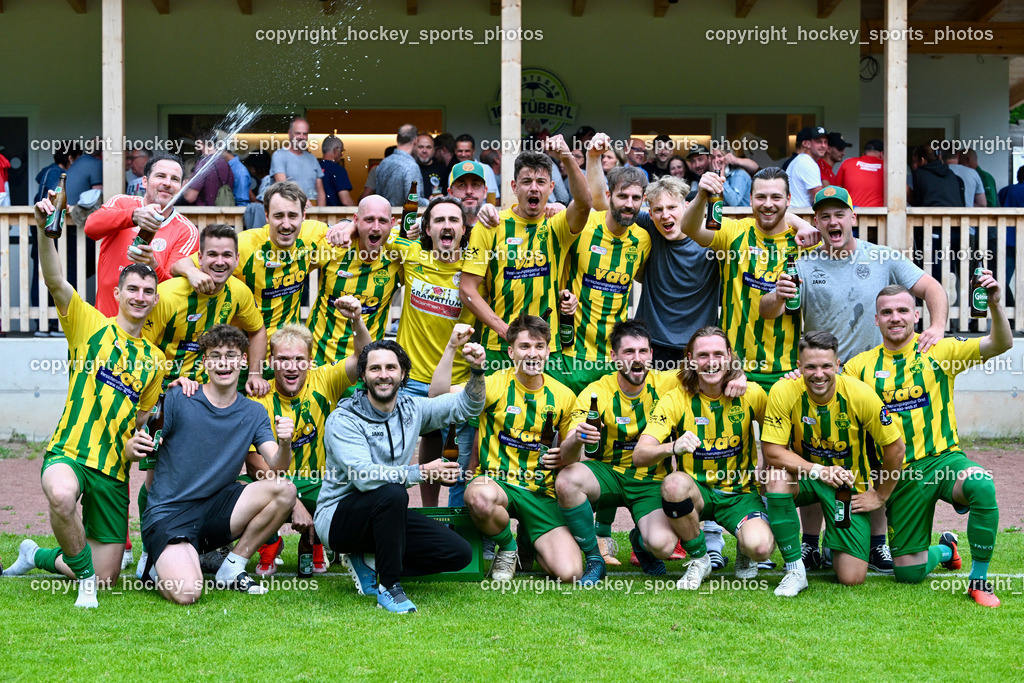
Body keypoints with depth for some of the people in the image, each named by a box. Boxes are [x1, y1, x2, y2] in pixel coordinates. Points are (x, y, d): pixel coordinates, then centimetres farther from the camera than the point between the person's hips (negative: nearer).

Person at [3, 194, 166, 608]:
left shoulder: (154, 360, 15)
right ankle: (83, 573, -15)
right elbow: (55, 281, -16)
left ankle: (37, 556, 35)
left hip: (114, 470, 5)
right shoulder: (90, 326, 2)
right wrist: (45, 231, -31)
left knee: (105, 578, 4)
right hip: (69, 453, -5)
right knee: (62, 495, -43)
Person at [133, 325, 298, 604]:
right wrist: (134, 447, -30)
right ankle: (158, 567, 8)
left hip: (215, 510, 4)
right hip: (167, 514, -4)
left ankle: (233, 566, -3)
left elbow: (277, 465, -6)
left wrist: (284, 445, -29)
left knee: (284, 489, -20)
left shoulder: (253, 413, 6)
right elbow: (134, 448, -6)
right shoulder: (178, 400, -6)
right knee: (187, 593, -30)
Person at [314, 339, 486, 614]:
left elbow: (466, 406, 8)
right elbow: (363, 476, -28)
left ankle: (369, 564, 1)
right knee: (393, 493, -37)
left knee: (459, 553, -8)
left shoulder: (411, 410, 5)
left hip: (385, 514, 6)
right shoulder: (343, 420, -15)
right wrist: (423, 472, -27)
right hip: (338, 516, -6)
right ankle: (388, 586, -25)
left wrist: (477, 371, -12)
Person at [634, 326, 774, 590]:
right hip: (696, 490, 0)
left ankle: (744, 553, 12)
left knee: (760, 547, -30)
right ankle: (699, 559, -9)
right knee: (674, 484, -36)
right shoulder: (675, 400, -10)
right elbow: (640, 455, -20)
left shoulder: (750, 394, -6)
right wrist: (673, 447, -40)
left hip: (740, 492, 0)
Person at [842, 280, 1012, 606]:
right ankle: (944, 549, 40)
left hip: (944, 459, -2)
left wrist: (995, 305, -27)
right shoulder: (862, 365, 6)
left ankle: (979, 579, -17)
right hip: (900, 474, 2)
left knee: (982, 486, -38)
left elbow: (1001, 344, -9)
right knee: (909, 572, 1)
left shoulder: (939, 351, 1)